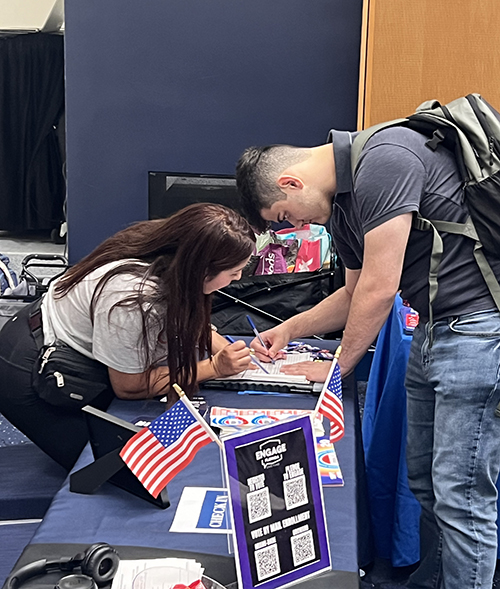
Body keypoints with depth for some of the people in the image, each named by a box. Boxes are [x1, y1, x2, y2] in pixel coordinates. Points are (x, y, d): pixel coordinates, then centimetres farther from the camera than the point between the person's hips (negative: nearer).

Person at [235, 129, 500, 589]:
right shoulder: (341, 205, 13)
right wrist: (290, 329, 20)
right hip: (431, 329, 10)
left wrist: (339, 366, -5)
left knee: (461, 498, -5)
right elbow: (355, 293, 25)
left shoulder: (382, 160, -18)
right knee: (425, 483, 16)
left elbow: (380, 289, -18)